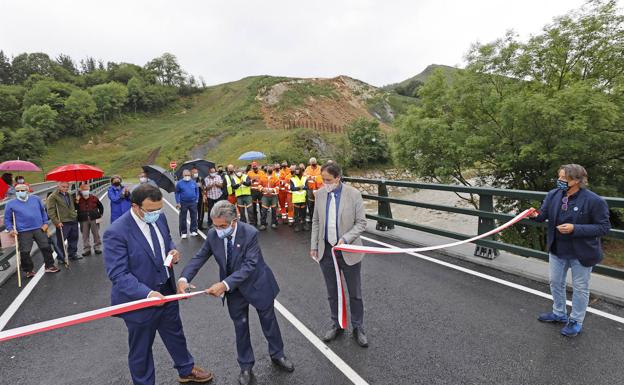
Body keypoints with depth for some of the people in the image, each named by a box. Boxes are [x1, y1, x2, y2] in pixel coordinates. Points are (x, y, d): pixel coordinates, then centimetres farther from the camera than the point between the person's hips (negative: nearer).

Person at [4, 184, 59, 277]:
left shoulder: (36, 199, 5)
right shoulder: (11, 204, 1)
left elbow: (43, 211, 13)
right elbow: (7, 219, 7)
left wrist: (45, 223, 5)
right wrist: (10, 229, -6)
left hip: (39, 229, 2)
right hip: (23, 232, -1)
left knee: (46, 247, 8)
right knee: (25, 252, 2)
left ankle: (49, 266, 21)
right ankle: (28, 270, 18)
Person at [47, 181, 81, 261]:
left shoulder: (69, 195, 15)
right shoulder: (53, 197, -7)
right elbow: (51, 211, -12)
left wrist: (76, 201, 13)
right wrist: (56, 222, -18)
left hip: (73, 221, 7)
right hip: (62, 223, -7)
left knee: (73, 238, 14)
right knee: (61, 241, 1)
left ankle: (73, 254, 27)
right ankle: (61, 257, 12)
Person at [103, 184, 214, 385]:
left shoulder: (159, 217, -7)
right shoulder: (116, 232, -26)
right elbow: (118, 274, -26)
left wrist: (172, 250, -10)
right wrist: (147, 293, -36)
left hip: (166, 291, 7)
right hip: (139, 300, -6)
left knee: (176, 334, 26)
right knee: (141, 349, 18)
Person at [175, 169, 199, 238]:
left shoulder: (193, 182, 3)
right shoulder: (179, 183, -3)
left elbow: (197, 191, 11)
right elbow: (177, 193, 0)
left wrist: (196, 199, 3)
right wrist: (178, 203, -6)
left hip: (193, 202, 2)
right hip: (183, 203, -1)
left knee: (194, 217, 6)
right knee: (183, 218, 5)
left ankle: (193, 231, 16)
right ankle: (183, 233, 14)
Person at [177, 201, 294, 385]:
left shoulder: (250, 233, -29)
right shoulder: (213, 235, -15)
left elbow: (249, 265, -32)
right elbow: (199, 258, -8)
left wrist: (225, 284, -40)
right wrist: (184, 278, -26)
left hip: (257, 284, -3)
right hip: (233, 289, 3)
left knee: (269, 321, 17)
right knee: (240, 327, 17)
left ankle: (277, 355, 43)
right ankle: (246, 366, 39)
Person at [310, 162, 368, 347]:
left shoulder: (353, 194, -12)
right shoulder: (320, 194, -1)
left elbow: (361, 223, -9)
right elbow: (316, 221, 8)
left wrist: (345, 239, -22)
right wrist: (314, 246, 6)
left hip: (348, 252, -3)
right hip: (326, 251, 3)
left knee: (355, 294, 13)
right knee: (332, 293, 18)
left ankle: (358, 328, 33)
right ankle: (337, 325, 38)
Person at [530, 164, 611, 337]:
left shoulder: (594, 201, -21)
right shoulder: (553, 195, -6)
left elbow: (604, 227, -18)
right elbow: (544, 214, 0)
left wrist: (575, 229, -28)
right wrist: (536, 215, -24)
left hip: (581, 253, -5)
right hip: (557, 250, 5)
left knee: (580, 288, 13)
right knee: (556, 282, 20)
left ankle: (576, 321, 32)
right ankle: (559, 313, 41)